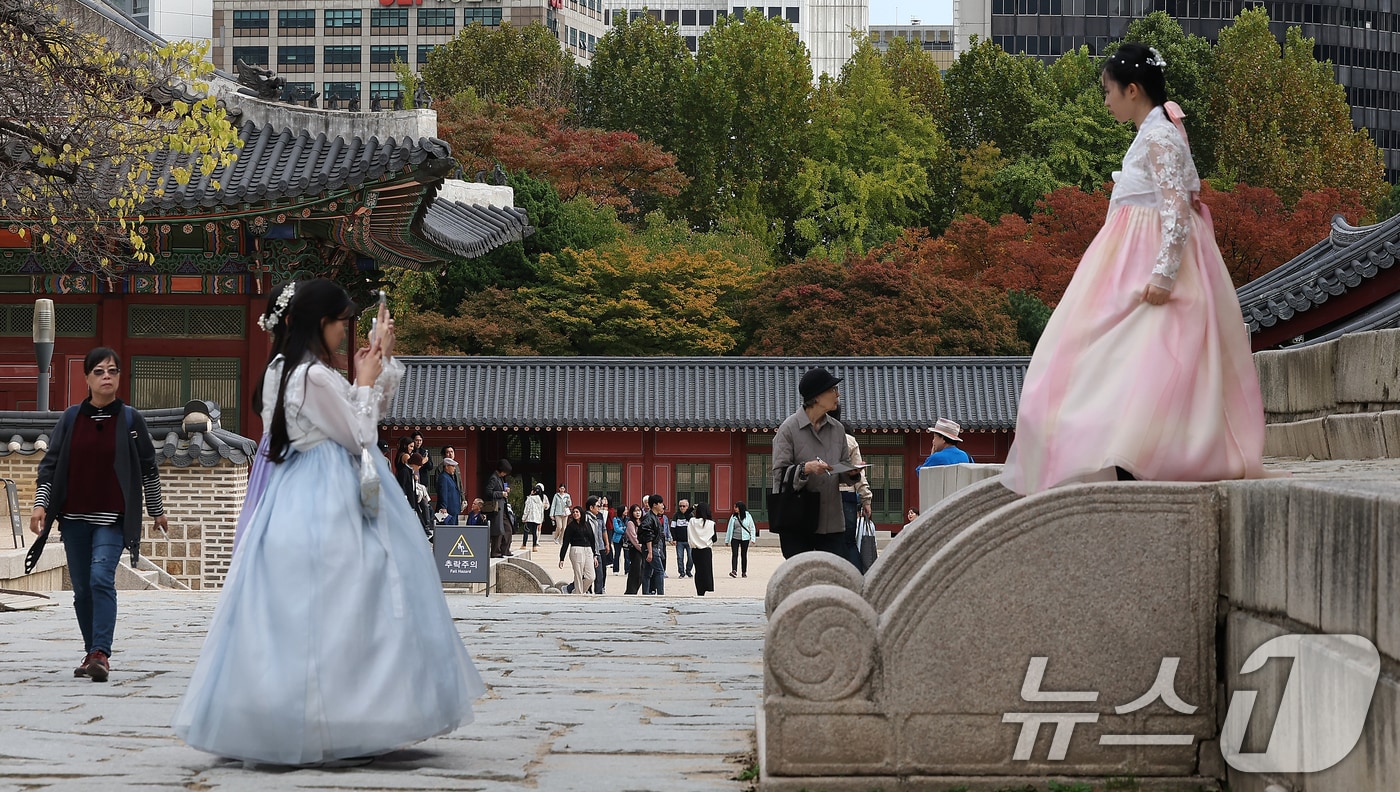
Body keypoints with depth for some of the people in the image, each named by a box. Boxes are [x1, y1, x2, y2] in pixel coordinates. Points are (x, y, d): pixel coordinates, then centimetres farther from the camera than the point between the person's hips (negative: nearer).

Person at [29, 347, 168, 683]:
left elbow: (148, 468, 8)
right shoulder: (70, 419, 5)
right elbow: (50, 463, 7)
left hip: (113, 519, -3)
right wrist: (40, 504, -4)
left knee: (101, 578, -19)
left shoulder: (130, 419, 0)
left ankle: (101, 654, -24)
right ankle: (91, 652, 20)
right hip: (74, 518, 3)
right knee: (82, 589, 8)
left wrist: (157, 510, 14)